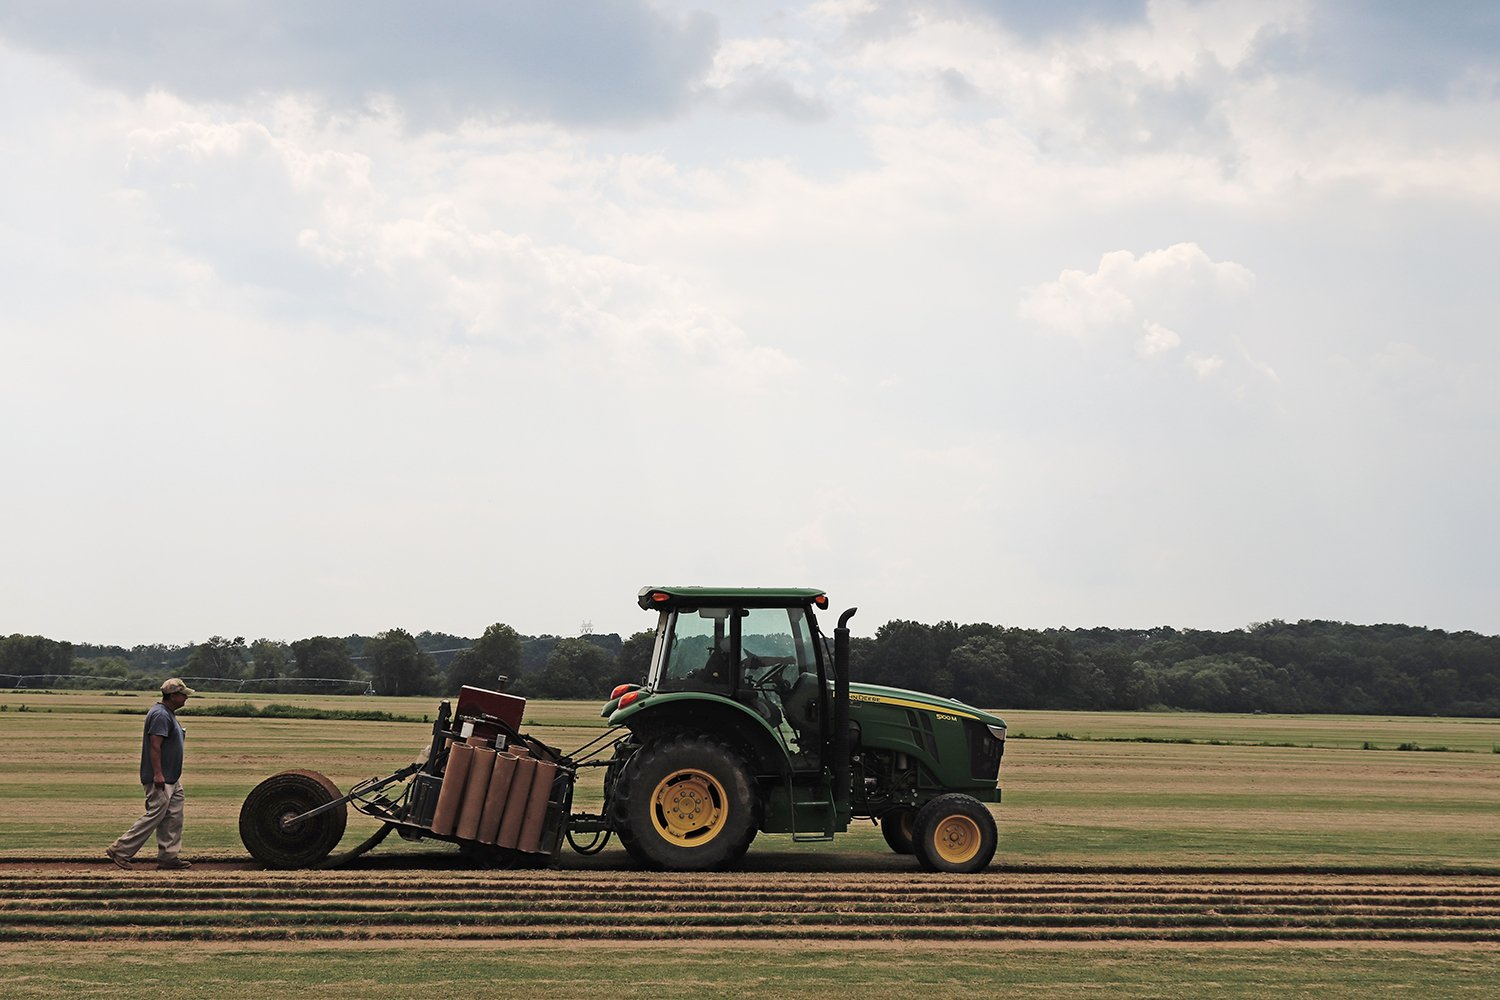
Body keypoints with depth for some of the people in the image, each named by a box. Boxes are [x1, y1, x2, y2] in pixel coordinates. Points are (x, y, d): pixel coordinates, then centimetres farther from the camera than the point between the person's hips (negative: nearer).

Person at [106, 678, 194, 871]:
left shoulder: (169, 714, 17)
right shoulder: (160, 715, -16)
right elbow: (155, 745, -23)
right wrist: (158, 774, -27)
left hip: (171, 779, 11)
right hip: (160, 780, -11)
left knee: (173, 817, 10)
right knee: (154, 815, -9)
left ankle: (169, 858, 13)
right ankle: (120, 851, -5)